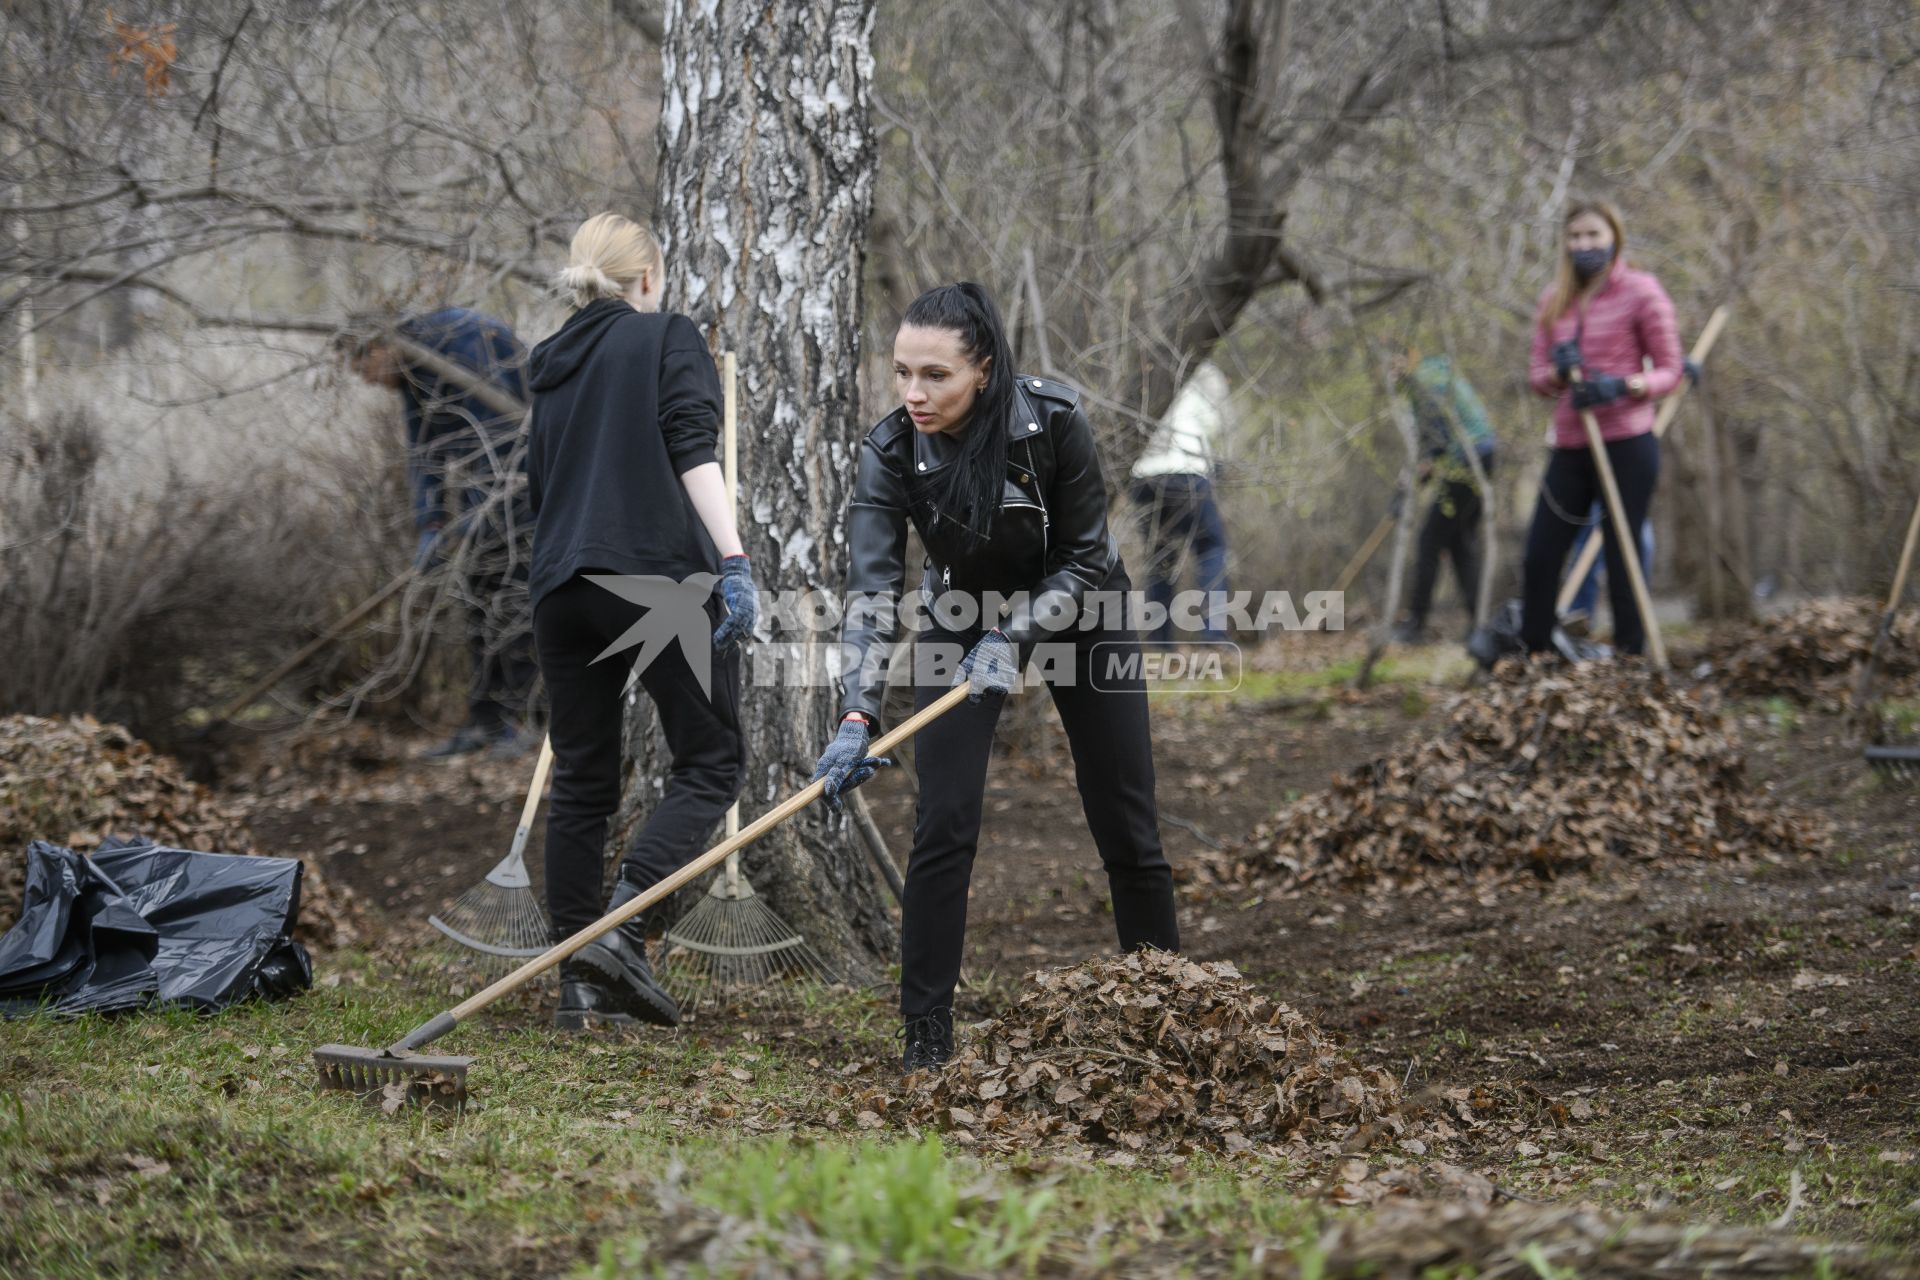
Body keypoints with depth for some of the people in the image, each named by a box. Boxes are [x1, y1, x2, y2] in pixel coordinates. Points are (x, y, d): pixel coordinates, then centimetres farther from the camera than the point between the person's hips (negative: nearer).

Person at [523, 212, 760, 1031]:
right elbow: (693, 451, -11)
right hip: (661, 577, -6)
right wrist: (733, 560, -18)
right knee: (712, 760, 2)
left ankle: (579, 987, 7)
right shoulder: (667, 336, 3)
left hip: (561, 587, 6)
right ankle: (621, 929, -16)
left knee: (581, 782, 9)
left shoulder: (552, 366, 21)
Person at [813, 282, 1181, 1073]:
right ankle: (927, 1034, -6)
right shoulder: (890, 454, -26)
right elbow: (872, 592, -33)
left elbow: (1085, 560, -19)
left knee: (1126, 827, 3)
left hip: (1077, 610, -1)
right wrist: (857, 721, -44)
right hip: (965, 616, 1)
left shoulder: (1054, 422, -29)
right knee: (943, 827, -13)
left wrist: (1015, 638, -32)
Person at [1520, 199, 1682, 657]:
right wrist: (1558, 373, -12)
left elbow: (1669, 371, -2)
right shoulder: (1555, 299, 12)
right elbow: (1537, 374, 12)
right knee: (1539, 557, 3)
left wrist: (1624, 386, -21)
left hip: (1626, 445, -5)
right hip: (1570, 447, 5)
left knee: (1621, 560, -4)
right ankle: (1531, 656, 13)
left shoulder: (1640, 291, -3)